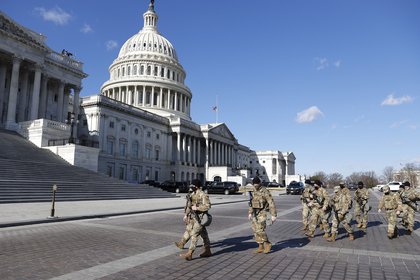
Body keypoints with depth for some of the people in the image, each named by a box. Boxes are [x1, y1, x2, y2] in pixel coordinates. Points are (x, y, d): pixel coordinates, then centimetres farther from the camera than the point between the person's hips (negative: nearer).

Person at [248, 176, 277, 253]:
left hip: (262, 213, -7)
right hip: (255, 213, 7)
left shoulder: (265, 191, -14)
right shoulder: (252, 191, 8)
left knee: (260, 230, -14)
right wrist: (250, 213, 20)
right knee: (256, 230, 7)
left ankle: (267, 244, 8)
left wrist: (273, 215, -18)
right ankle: (261, 247, 18)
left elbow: (271, 203, -15)